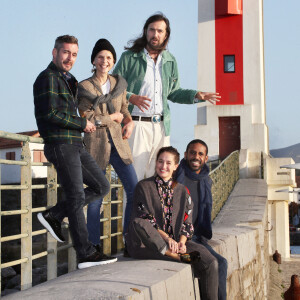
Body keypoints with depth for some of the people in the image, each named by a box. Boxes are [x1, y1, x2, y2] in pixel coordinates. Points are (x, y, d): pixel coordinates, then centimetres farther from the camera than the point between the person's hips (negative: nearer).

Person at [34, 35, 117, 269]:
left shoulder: (69, 80, 21)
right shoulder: (48, 78, -8)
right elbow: (51, 114, -18)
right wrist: (83, 124, -10)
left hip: (75, 145, 9)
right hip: (60, 144, -9)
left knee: (102, 187, 7)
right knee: (76, 197, -7)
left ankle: (54, 215, 10)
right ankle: (86, 254, -1)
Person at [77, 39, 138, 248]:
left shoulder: (119, 83, 12)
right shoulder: (84, 87, 0)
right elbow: (87, 118, -7)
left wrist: (130, 122, -1)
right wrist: (113, 117, -3)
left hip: (118, 142, 4)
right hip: (96, 143, -4)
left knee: (135, 190, -2)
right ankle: (93, 245, 11)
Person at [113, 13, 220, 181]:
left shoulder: (170, 61, 15)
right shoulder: (129, 57, 0)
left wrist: (196, 95, 9)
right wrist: (131, 98, -20)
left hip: (162, 126, 5)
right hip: (137, 124, -5)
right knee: (134, 176, -7)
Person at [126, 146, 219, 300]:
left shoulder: (182, 191, 15)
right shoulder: (144, 186, 4)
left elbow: (187, 222, 12)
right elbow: (145, 220, -5)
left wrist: (182, 241, -9)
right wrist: (167, 238, -17)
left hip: (176, 242, 3)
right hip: (147, 243, -3)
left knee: (210, 263, -21)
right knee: (137, 223, -38)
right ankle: (178, 257, -36)